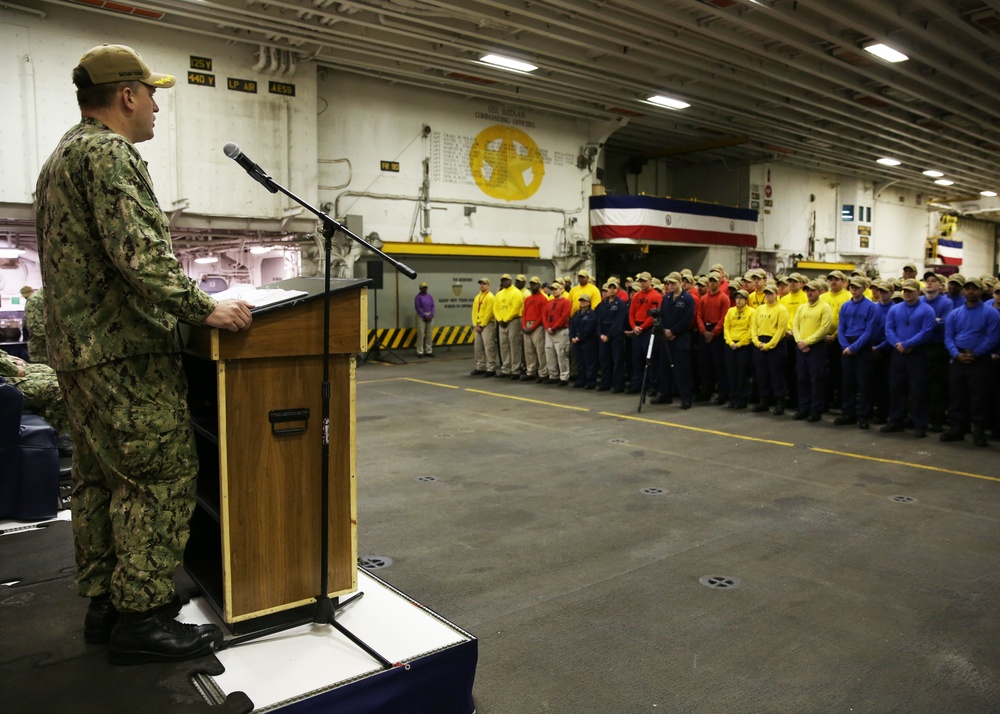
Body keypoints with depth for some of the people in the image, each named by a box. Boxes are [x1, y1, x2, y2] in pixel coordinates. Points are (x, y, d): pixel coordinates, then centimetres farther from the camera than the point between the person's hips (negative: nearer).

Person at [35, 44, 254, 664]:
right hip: (125, 351, -11)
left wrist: (180, 294, 29)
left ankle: (103, 602, 24)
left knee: (100, 479, 14)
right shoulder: (108, 154, -11)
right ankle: (141, 618, 0)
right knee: (162, 477, -6)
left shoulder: (62, 157, 22)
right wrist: (203, 307, -21)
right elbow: (137, 252, -24)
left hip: (78, 349, 11)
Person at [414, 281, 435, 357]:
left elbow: (432, 306, 8)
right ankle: (420, 352, -4)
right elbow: (417, 307, -10)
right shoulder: (418, 296, -3)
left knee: (430, 334, 5)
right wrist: (424, 316, -14)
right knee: (421, 334, -7)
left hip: (430, 317, 5)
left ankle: (428, 351, 11)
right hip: (421, 317, -5)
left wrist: (431, 316, -6)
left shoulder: (430, 296, 11)